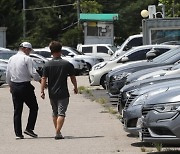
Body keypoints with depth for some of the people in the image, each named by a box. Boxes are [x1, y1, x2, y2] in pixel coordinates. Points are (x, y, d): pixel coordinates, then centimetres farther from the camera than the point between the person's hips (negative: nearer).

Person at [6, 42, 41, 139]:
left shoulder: (11, 59, 9)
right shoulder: (27, 59, -10)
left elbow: (8, 75, 14)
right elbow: (33, 73, -16)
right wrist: (40, 80, 0)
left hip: (14, 86, 6)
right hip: (25, 86, -6)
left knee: (17, 110, 10)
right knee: (34, 108, 8)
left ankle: (18, 133, 8)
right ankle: (29, 128, -2)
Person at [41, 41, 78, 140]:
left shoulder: (47, 65, -4)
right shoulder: (67, 64, -5)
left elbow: (44, 79, -7)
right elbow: (73, 78, 2)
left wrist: (42, 91, -3)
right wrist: (75, 87, 17)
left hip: (52, 93, 2)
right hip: (63, 93, -2)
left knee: (55, 112, 18)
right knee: (61, 113, -3)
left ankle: (57, 131, 26)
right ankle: (58, 132, -16)